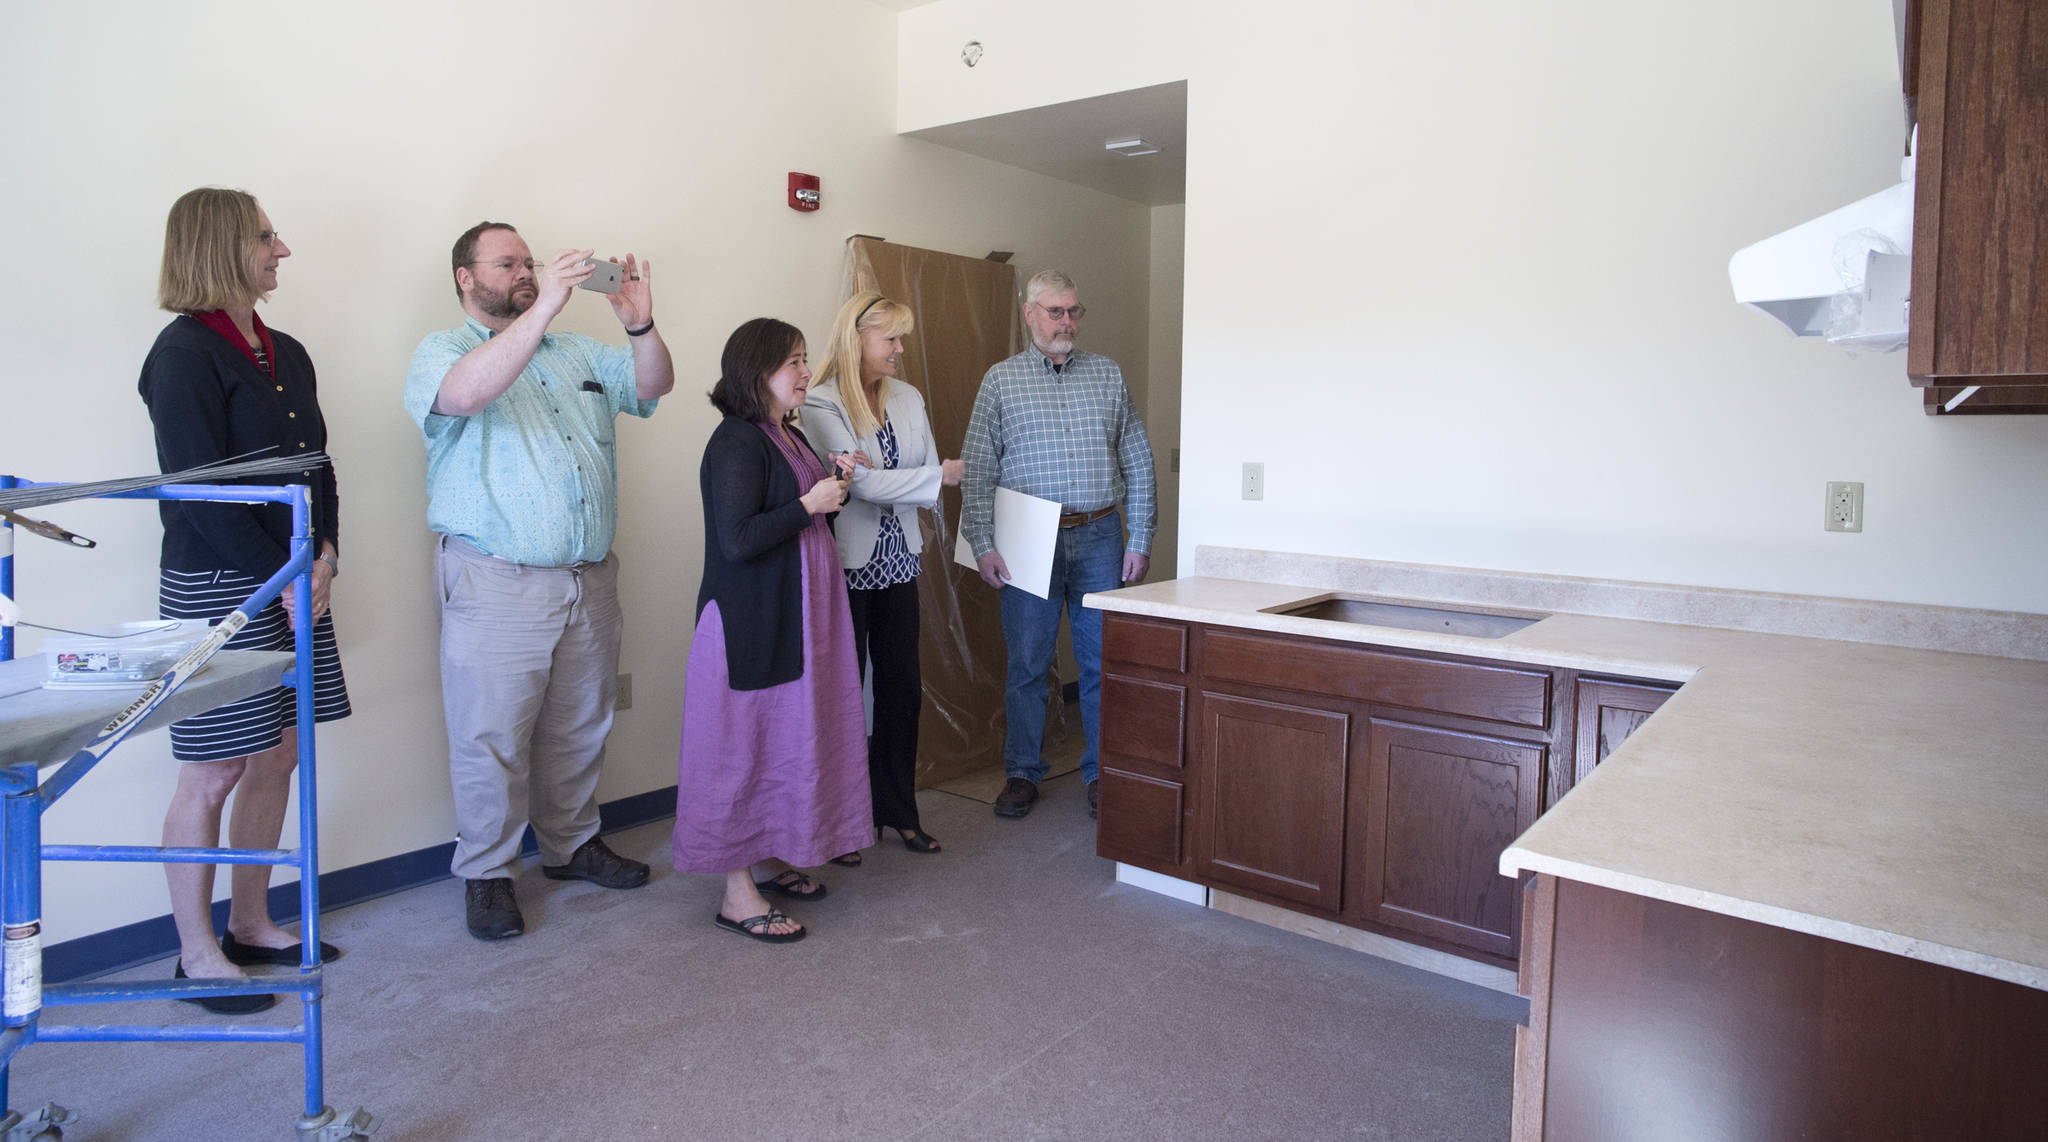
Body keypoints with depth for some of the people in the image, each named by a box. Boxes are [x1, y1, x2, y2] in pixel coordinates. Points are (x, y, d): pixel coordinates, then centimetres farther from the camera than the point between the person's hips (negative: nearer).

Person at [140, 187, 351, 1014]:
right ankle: (196, 953, 16)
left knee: (278, 757, 12)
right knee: (214, 773, 1)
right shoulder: (186, 351, -10)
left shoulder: (286, 354, 14)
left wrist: (323, 558, -1)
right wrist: (285, 579, -14)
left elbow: (318, 465, 14)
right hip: (217, 588, -7)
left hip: (295, 583, 8)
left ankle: (251, 925, 27)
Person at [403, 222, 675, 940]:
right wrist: (542, 309, -27)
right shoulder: (442, 350, 1)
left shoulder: (578, 352, 17)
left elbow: (654, 386, 7)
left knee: (579, 727, 15)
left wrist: (640, 325, -13)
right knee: (492, 735, 1)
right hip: (496, 583, -5)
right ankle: (486, 873, 17)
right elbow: (466, 393, -22)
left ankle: (571, 844, 31)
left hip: (590, 579, 5)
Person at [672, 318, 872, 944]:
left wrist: (833, 490, 6)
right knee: (746, 743, -1)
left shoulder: (791, 437, 13)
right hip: (750, 626, -9)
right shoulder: (735, 443, -16)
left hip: (796, 620, 9)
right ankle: (738, 893, 10)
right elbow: (738, 540, -25)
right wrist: (809, 503, -18)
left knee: (786, 737, 16)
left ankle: (770, 858, 32)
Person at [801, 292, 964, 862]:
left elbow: (926, 474, 8)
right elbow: (866, 484, -19)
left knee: (902, 686, 9)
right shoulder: (821, 404, -10)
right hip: (847, 564, -6)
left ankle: (898, 811, 24)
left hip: (897, 561, 6)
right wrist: (943, 474, -19)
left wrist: (871, 475, -10)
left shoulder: (908, 399, 10)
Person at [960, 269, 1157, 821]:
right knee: (1027, 662, 5)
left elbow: (1138, 462, 10)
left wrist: (1140, 538, 4)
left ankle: (1103, 774, 19)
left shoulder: (1107, 374, 11)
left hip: (1099, 537, 2)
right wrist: (983, 545, -7)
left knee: (1104, 660, 5)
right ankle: (1022, 773, 20)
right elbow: (976, 470, 2)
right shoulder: (1001, 380, 6)